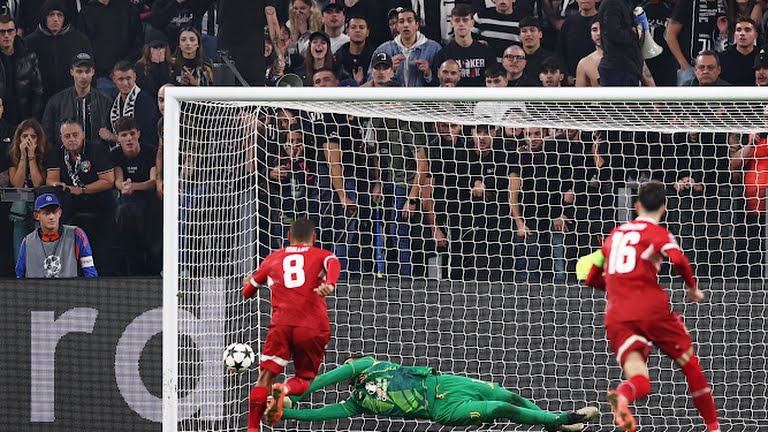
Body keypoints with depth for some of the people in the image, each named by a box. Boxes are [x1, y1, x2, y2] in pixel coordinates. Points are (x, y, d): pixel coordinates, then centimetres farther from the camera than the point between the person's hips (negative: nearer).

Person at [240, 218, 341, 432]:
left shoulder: (273, 258, 21)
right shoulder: (321, 255, 16)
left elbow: (248, 292, 31)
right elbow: (333, 263, -10)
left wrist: (247, 283, 54)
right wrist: (330, 284, -29)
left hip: (281, 324, 1)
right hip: (313, 326, -1)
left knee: (265, 377, 5)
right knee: (304, 379, 13)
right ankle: (285, 389, -21)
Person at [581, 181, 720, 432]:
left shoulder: (615, 234, 22)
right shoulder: (657, 232, 5)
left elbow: (592, 279, 29)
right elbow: (678, 261, -15)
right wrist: (692, 288, 2)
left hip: (616, 317, 3)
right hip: (651, 308, -3)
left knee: (640, 382, -11)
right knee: (690, 364, 17)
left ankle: (622, 395, -47)